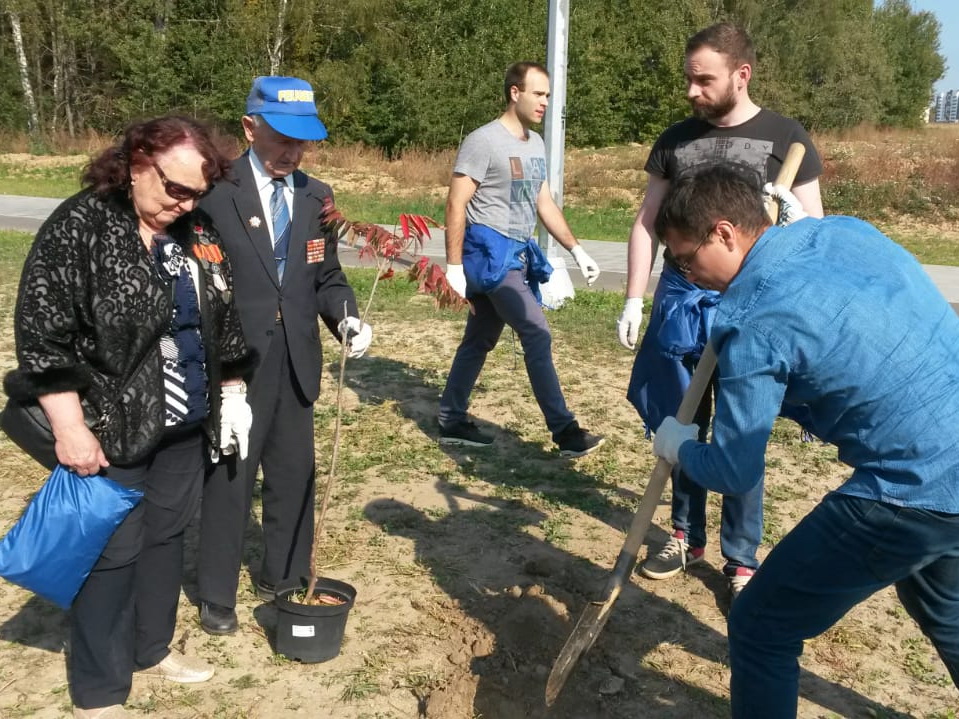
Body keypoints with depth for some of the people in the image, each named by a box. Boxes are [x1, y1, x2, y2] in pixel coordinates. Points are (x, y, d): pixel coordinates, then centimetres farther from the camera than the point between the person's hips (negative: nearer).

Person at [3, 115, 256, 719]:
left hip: (185, 423, 6)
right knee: (112, 553, 4)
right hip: (113, 429, -6)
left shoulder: (199, 233, 3)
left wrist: (232, 395, 11)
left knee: (167, 537, 17)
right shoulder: (78, 228, -14)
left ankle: (151, 648, 39)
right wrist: (71, 429, -19)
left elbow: (223, 323, 13)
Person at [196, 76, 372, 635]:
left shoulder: (316, 196, 6)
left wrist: (347, 318, -8)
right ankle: (218, 595, 26)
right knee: (229, 476, 7)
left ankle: (284, 580, 34)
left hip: (296, 359, 5)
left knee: (294, 474, 15)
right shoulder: (216, 191, -10)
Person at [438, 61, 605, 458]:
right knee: (537, 334, -12)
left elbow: (545, 204, 18)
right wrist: (454, 267, -18)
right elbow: (456, 206, -14)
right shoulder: (483, 141, -12)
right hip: (490, 254, -8)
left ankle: (452, 423, 23)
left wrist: (577, 250, 10)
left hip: (518, 255, 8)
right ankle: (565, 431, -7)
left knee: (479, 340, 13)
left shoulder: (536, 144, 13)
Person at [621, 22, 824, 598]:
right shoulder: (676, 139, 6)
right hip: (680, 298, 3)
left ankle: (742, 560, 18)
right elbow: (648, 223, 11)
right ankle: (688, 536, 29)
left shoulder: (785, 138, -3)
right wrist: (635, 300, 5)